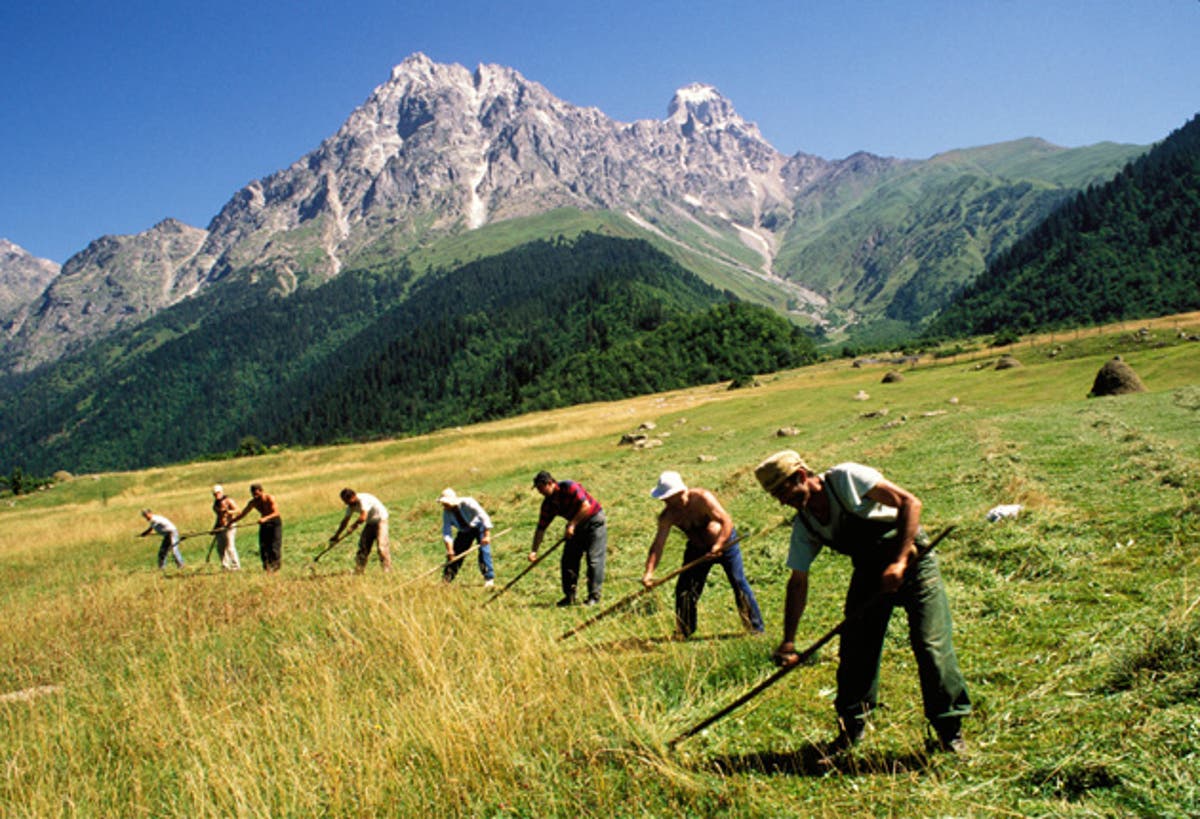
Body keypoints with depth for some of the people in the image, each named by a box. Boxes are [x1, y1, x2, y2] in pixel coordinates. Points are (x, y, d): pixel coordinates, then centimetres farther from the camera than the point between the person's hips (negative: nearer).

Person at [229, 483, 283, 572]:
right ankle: (267, 567, -1)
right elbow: (242, 513, 7)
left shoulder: (270, 499, -19)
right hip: (264, 524, 5)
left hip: (275, 522, -5)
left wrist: (265, 518, -44)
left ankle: (276, 565, 2)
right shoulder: (253, 502, -3)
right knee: (263, 545, -6)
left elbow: (276, 513, -28)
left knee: (275, 545, -11)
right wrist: (231, 522, 1)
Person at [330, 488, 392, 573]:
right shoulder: (351, 505, 0)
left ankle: (387, 570, -13)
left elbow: (363, 518, -35)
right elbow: (345, 521, 8)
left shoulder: (363, 500, -27)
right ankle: (359, 571, 7)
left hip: (380, 519, -8)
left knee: (381, 545, -16)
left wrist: (353, 526, -17)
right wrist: (336, 536, 7)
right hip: (370, 522, 8)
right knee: (363, 545, 3)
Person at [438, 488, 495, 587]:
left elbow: (484, 517, -35)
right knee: (455, 553, 0)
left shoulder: (468, 503, -32)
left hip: (479, 526, -4)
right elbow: (446, 533, -19)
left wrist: (487, 536, -42)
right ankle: (445, 580, 11)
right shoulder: (446, 512, -18)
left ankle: (489, 578, -14)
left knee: (484, 549, -21)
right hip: (464, 531, 4)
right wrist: (449, 550, -30)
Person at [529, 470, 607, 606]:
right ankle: (570, 596, 9)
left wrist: (572, 525, -27)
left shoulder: (569, 487, -22)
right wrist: (534, 551, -6)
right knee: (568, 560, 2)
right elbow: (541, 528, 0)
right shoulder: (548, 504, -2)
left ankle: (594, 596, -7)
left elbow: (586, 506, -28)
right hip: (576, 525, 7)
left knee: (594, 559, -11)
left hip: (594, 521, -7)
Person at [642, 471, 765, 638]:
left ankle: (756, 628, 7)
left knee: (739, 584, -5)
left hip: (724, 543, -4)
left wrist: (717, 547, -47)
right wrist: (649, 572, -33)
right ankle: (683, 633, 17)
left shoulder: (702, 499, -30)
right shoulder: (668, 515, -18)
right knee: (684, 589, 1)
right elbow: (658, 544, -22)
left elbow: (727, 522, -34)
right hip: (697, 549, 4)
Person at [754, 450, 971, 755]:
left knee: (931, 644, -12)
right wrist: (788, 641, -4)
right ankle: (850, 729, 18)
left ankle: (950, 731, 3)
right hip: (869, 571, 6)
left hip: (911, 559, -6)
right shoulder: (804, 525, -3)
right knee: (855, 650, 1)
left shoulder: (846, 478, -22)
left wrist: (899, 561, -29)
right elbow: (798, 583, 1)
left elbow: (909, 502, -23)